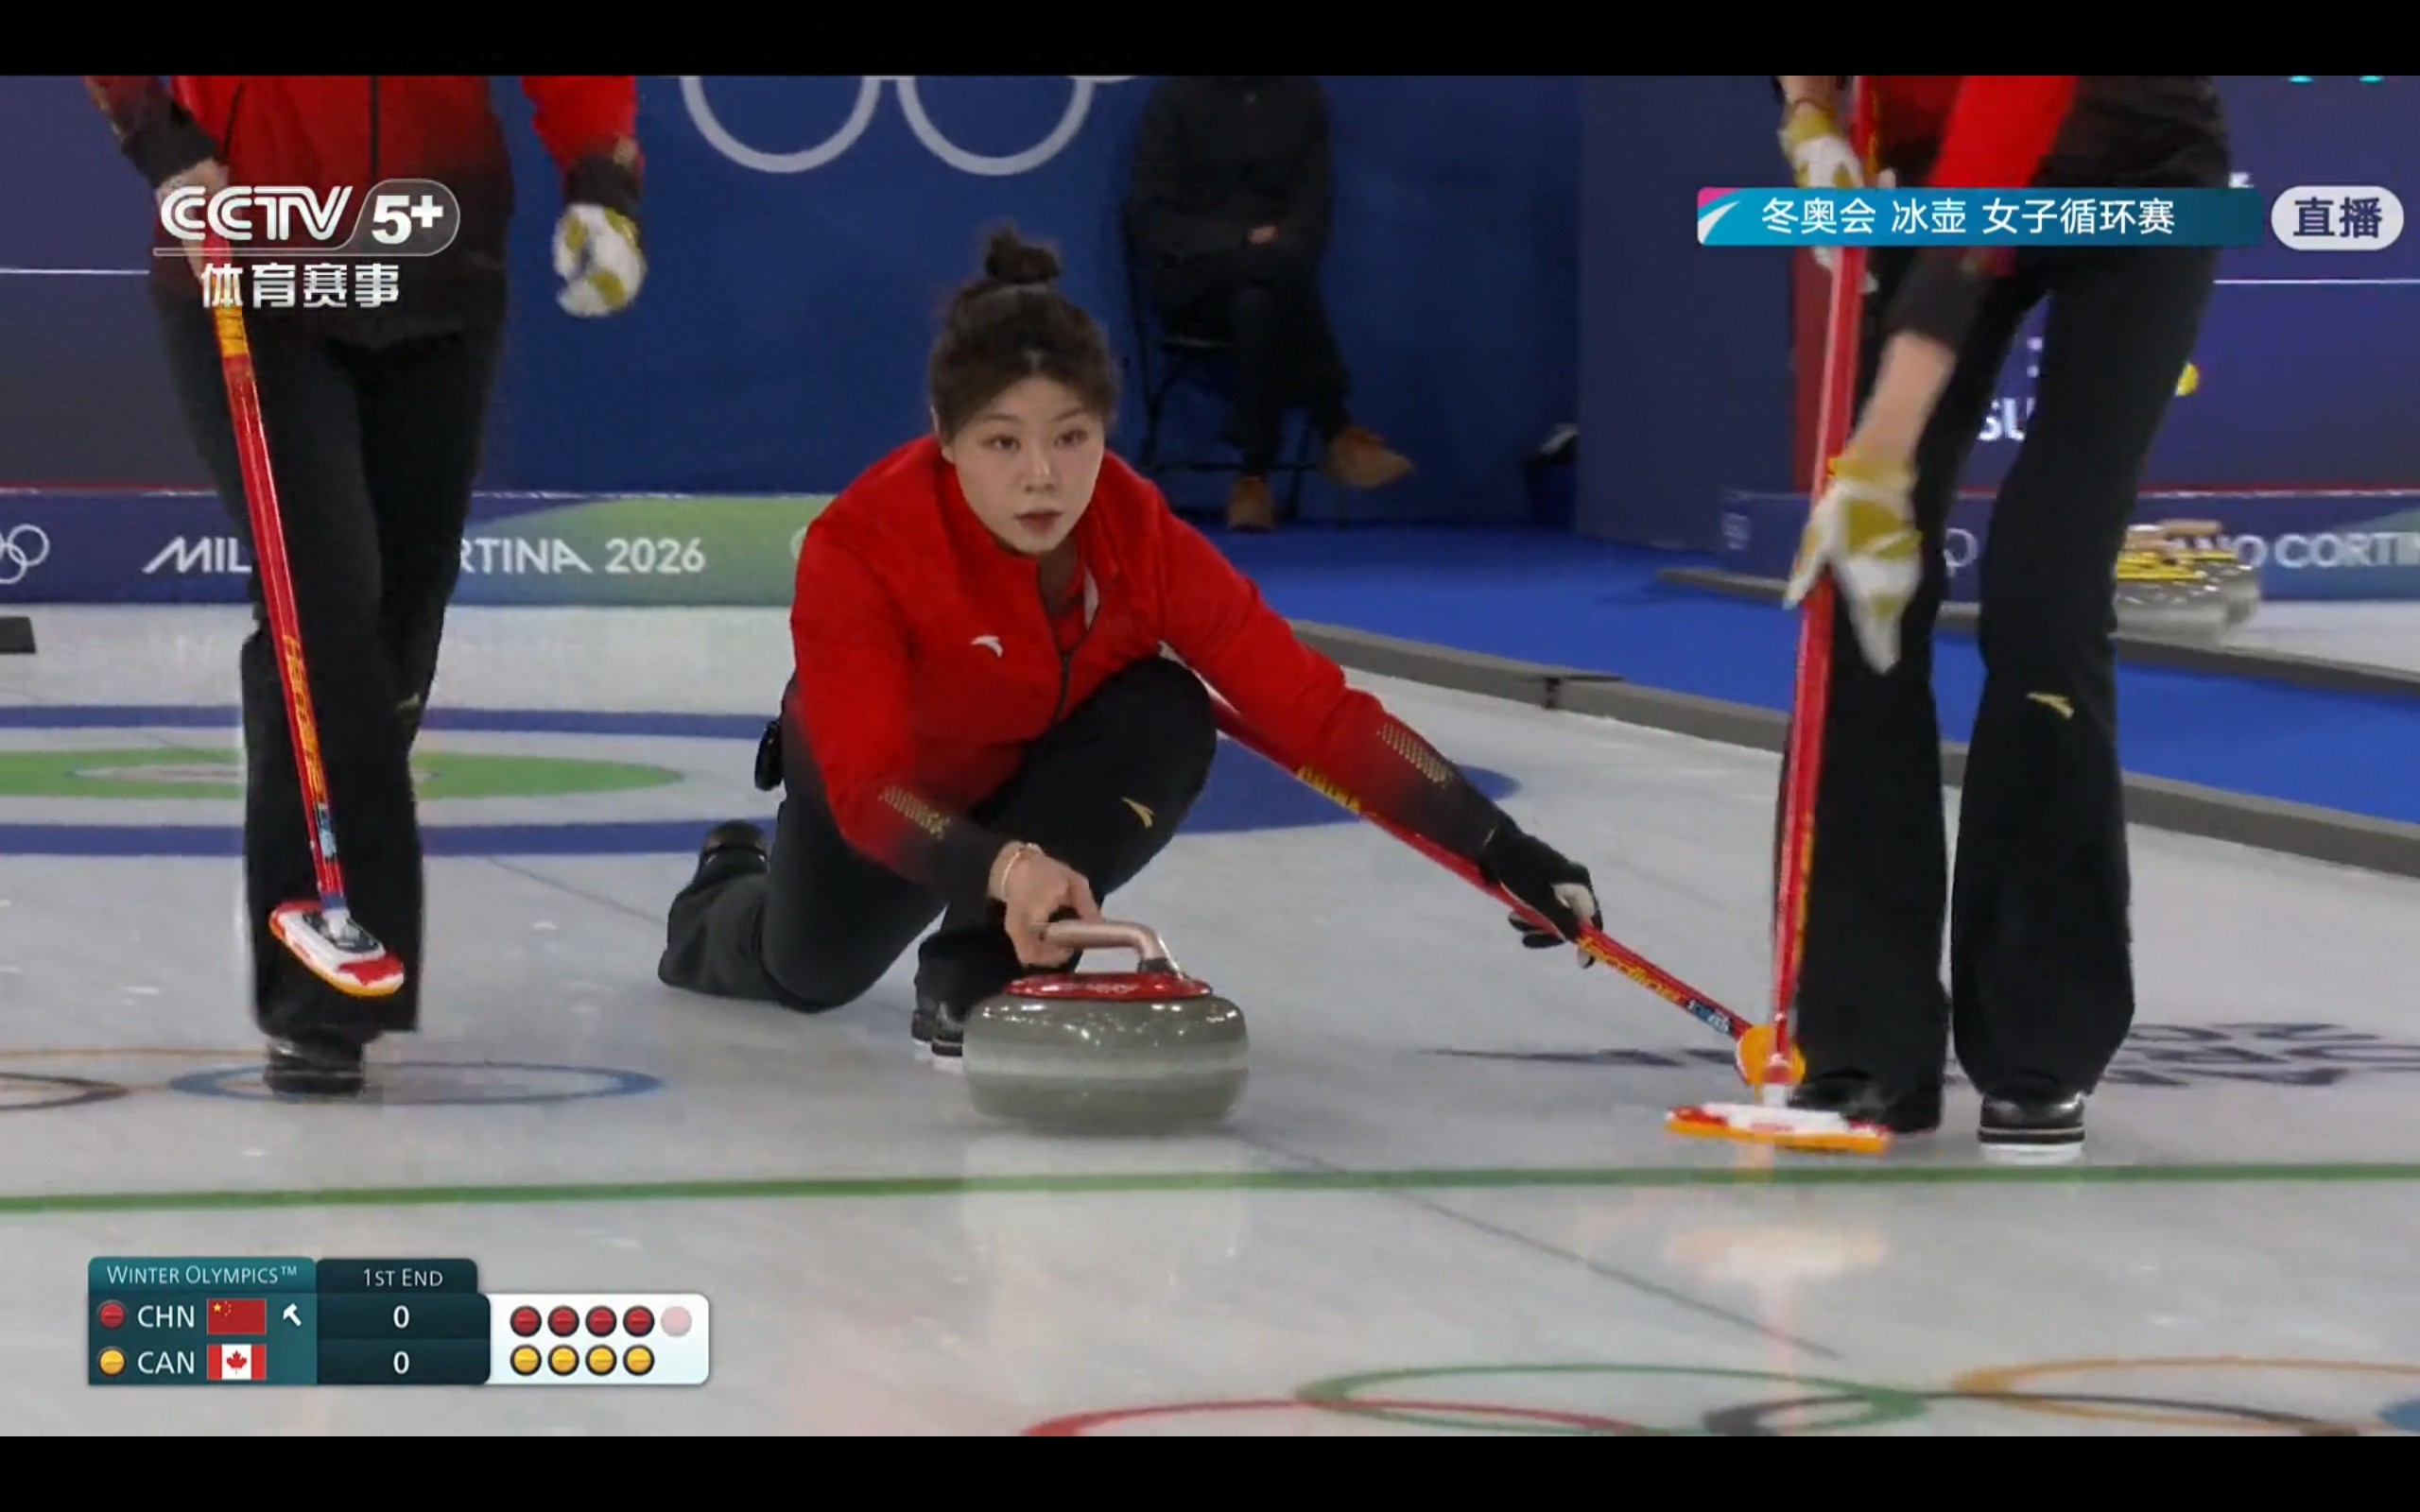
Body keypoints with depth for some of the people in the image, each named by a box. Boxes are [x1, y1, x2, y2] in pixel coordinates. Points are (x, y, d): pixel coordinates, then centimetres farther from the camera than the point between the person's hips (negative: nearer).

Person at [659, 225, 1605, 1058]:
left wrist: (1494, 845, -39)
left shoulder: (1142, 538, -30)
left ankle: (980, 979, -23)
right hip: (888, 779, -1)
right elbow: (866, 787, -44)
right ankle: (731, 892, 45)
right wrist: (1002, 866, -64)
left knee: (1168, 717, -28)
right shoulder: (860, 548, -37)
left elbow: (1313, 710, -30)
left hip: (1042, 766, 1)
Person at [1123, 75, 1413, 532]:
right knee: (1281, 265, -36)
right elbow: (1149, 218, -5)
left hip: (1266, 279, 2)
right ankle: (1337, 434, -32)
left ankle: (1254, 479, -37)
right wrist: (1236, 246, -20)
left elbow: (1312, 205, 7)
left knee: (1257, 306, -37)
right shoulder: (1174, 98, 1)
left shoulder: (1302, 97, 10)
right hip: (1193, 279, -2)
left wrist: (1282, 243, -17)